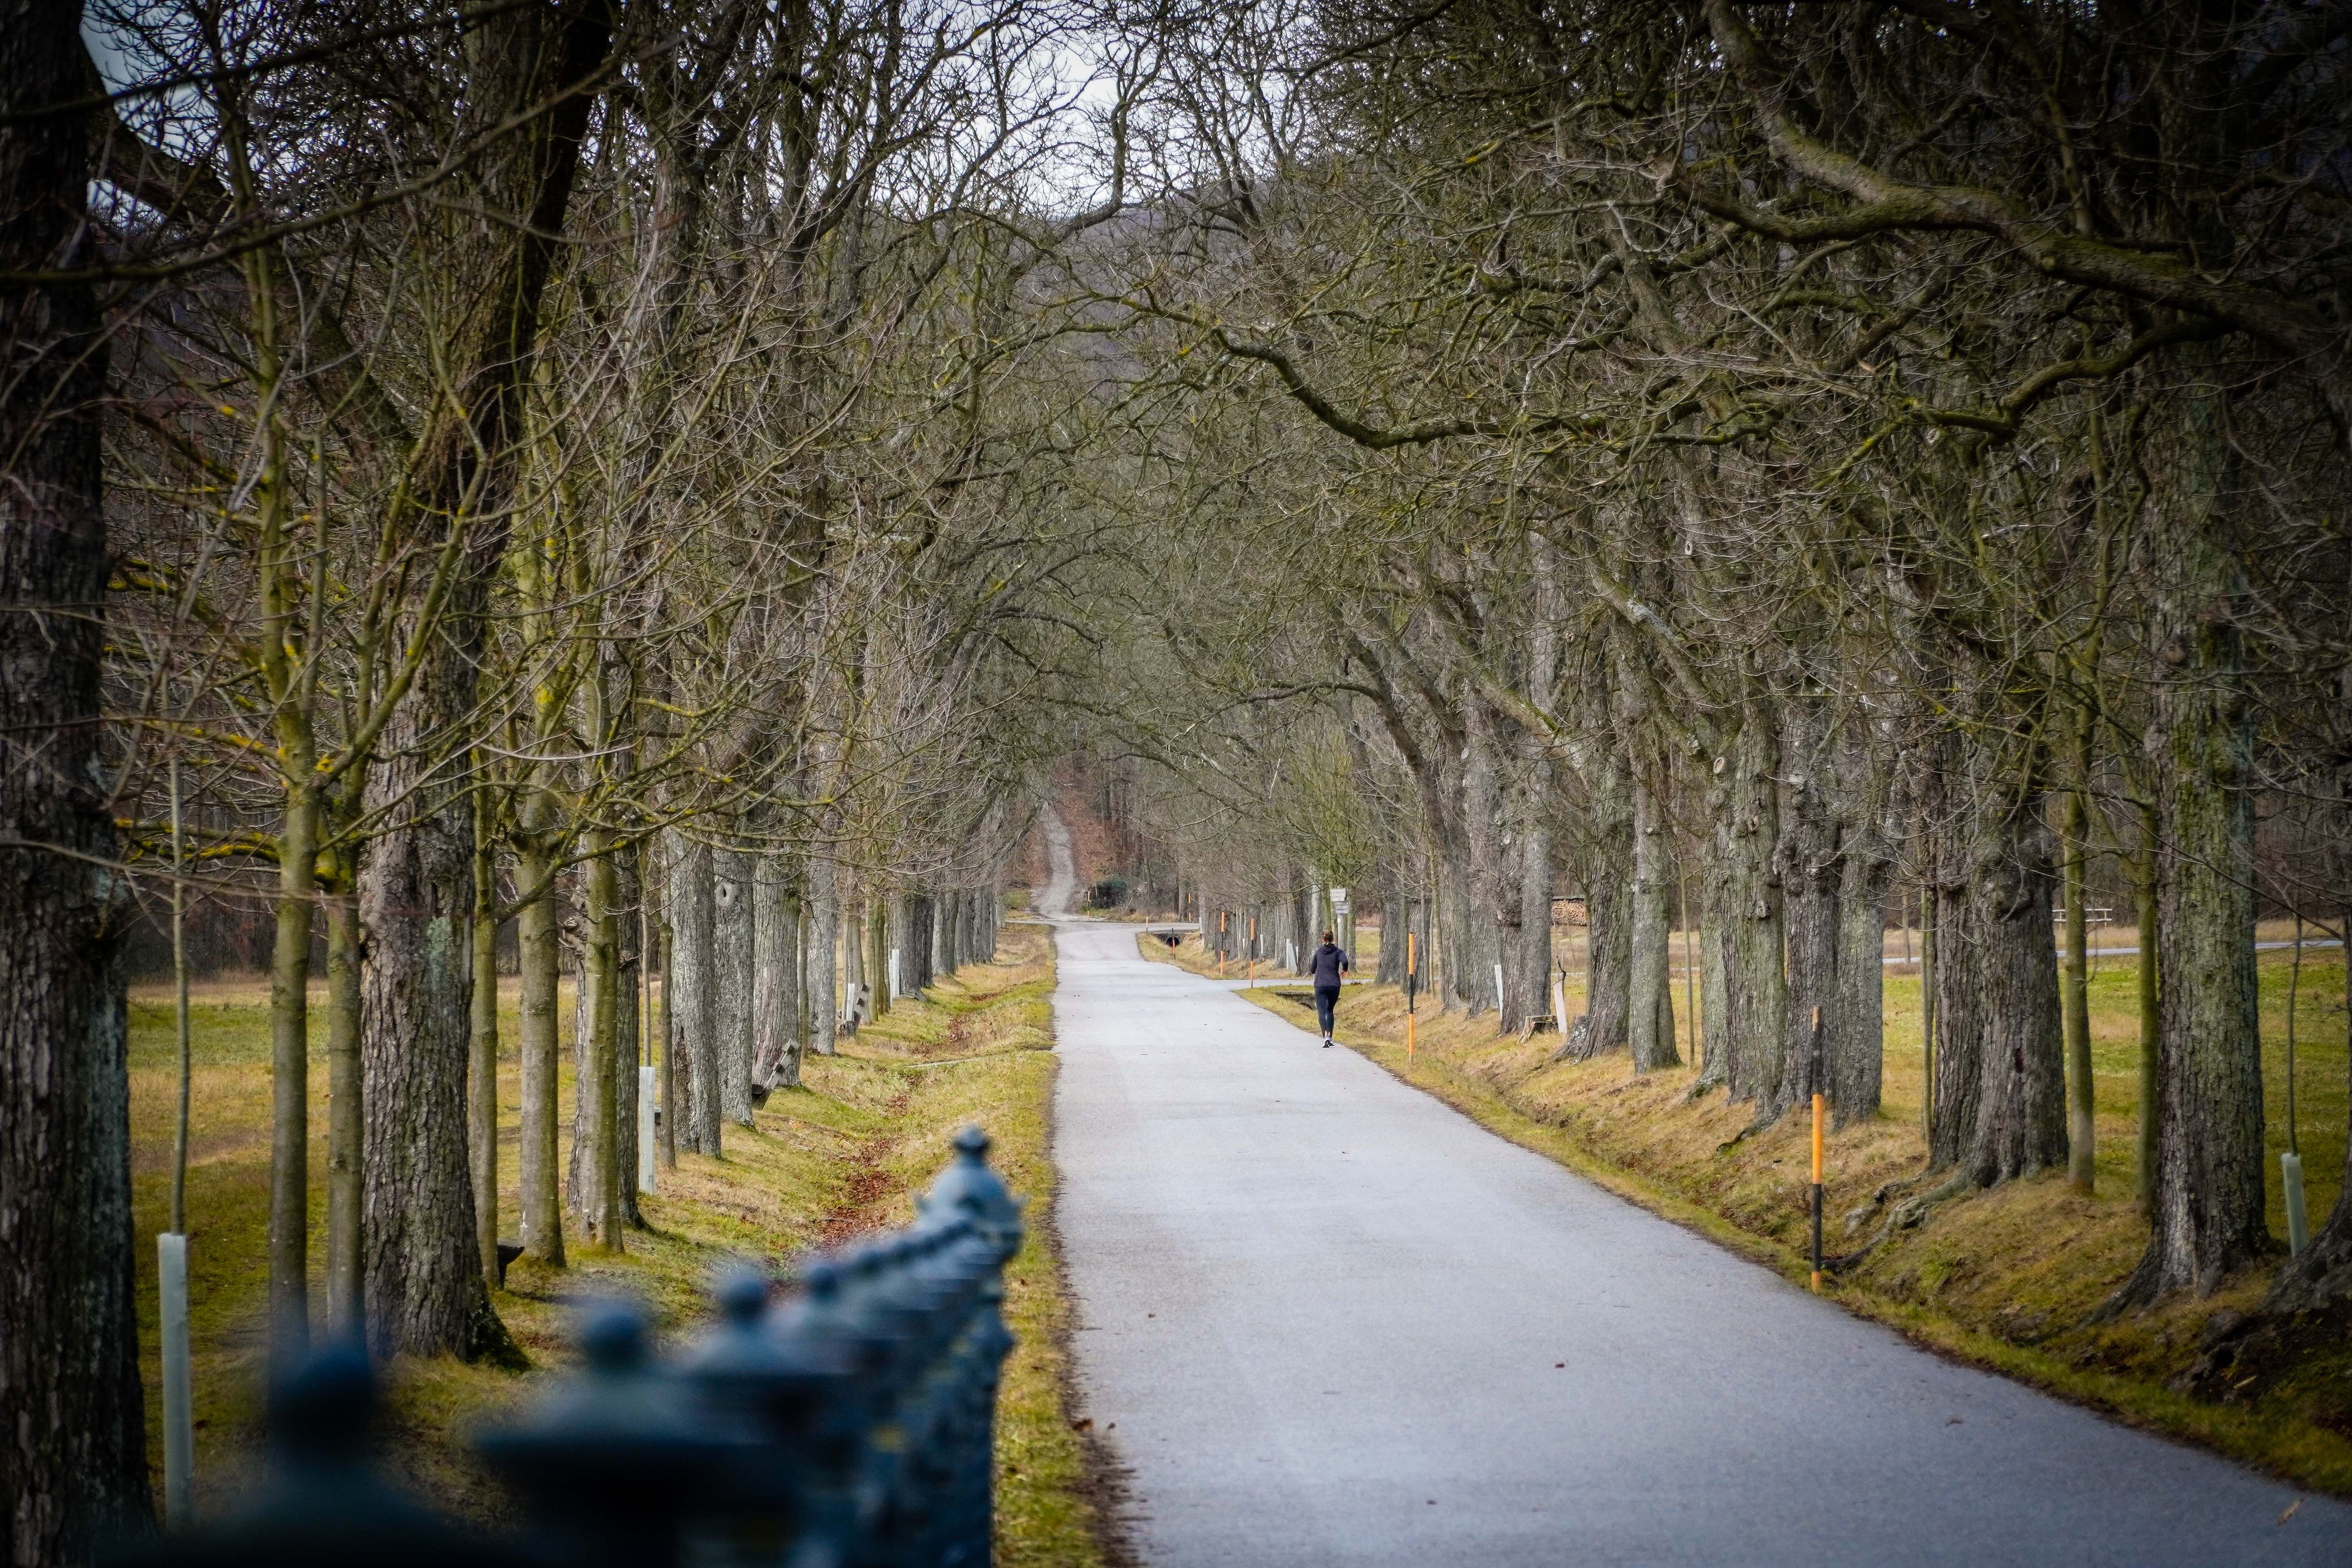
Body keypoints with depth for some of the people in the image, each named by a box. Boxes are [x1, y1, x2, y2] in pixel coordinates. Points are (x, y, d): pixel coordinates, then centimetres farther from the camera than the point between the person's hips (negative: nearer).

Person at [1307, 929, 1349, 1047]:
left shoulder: (1319, 952, 9)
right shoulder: (1337, 952, 4)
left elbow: (1312, 970, 16)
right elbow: (1344, 961, -18)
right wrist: (1345, 970, 3)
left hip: (1320, 986, -1)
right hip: (1334, 986, 1)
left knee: (1322, 1012, -10)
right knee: (1330, 1010, 21)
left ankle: (1326, 1035, -32)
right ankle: (1330, 1036, 16)